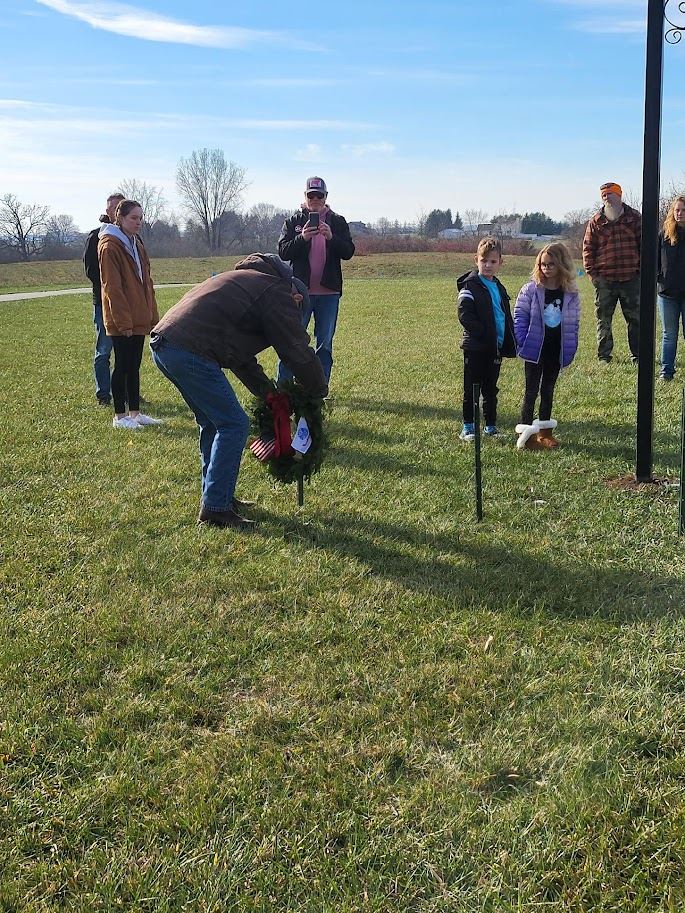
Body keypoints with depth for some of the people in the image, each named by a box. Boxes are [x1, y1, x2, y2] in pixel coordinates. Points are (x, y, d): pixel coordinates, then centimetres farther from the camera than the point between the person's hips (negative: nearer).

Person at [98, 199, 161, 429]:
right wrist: (123, 322, -18)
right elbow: (112, 288, -16)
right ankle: (120, 416, 7)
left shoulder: (137, 244, 15)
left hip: (139, 319, 8)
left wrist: (152, 316, 13)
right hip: (121, 322, -8)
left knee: (134, 366, 12)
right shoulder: (110, 246, -11)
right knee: (122, 365, -1)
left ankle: (135, 413, 19)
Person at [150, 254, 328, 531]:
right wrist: (320, 391, 17)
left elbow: (241, 357, 31)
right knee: (233, 425, -2)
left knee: (212, 423, 22)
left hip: (161, 345, 10)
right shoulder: (277, 293, 2)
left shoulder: (246, 280, 31)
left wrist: (270, 394, 29)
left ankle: (217, 496, 31)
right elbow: (297, 352, 1)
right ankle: (215, 509, 2)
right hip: (189, 351, -10)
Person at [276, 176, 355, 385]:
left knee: (325, 344, 7)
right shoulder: (293, 222, 6)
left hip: (329, 292, 1)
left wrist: (331, 238, -21)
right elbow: (282, 252, -3)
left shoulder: (337, 222, 7)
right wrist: (302, 238, -21)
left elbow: (348, 252, -3)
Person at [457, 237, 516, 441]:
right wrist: (484, 334, -21)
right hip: (475, 347, -6)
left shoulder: (499, 288, 14)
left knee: (490, 388, 13)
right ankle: (468, 426, 11)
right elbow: (464, 315, -18)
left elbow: (507, 317, 20)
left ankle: (491, 425, 21)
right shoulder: (470, 286, -9)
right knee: (471, 388, 2)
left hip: (495, 348, 6)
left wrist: (509, 343, 10)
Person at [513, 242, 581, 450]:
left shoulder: (570, 295, 0)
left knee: (548, 390, 15)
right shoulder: (530, 290, -8)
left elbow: (573, 324, 5)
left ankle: (545, 431, 24)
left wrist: (571, 349, 1)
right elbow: (519, 317, -8)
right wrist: (522, 343, -14)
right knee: (531, 391, 0)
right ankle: (525, 433, 4)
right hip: (534, 349, -3)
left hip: (556, 351, 3)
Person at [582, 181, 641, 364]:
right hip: (604, 280, 0)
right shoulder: (596, 221, 4)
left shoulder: (633, 217, 5)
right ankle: (604, 356, 16)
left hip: (630, 278, 0)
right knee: (603, 320, 6)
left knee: (635, 318, 5)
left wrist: (642, 268, 0)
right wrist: (591, 272, -4)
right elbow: (588, 247, 4)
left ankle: (637, 356, 14)